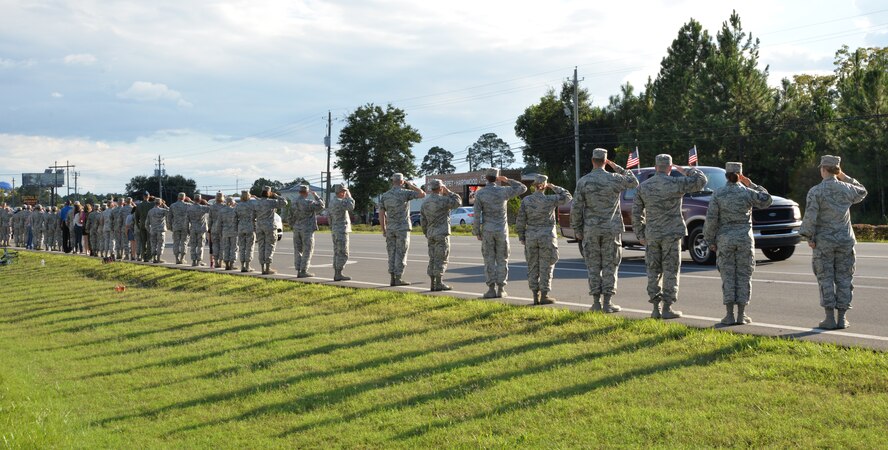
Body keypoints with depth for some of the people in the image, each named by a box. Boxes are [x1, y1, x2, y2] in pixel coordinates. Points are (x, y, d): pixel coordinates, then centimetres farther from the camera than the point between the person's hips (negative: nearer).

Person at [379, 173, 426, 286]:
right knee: (401, 254, -1)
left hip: (390, 229, 4)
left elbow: (381, 214, 4)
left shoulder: (384, 195, 4)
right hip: (403, 228, -4)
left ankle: (392, 279, 7)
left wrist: (383, 230, 11)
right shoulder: (405, 193, -9)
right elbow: (423, 194, -5)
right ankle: (398, 279, -2)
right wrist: (411, 185, 6)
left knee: (392, 254, 9)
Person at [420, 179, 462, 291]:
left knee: (433, 259, 9)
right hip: (442, 234, -7)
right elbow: (458, 201, -3)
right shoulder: (442, 200, -13)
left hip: (431, 234, 7)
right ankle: (439, 284, -7)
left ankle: (433, 283, 8)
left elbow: (423, 221, 12)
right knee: (441, 259, -5)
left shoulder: (425, 202, 10)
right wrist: (448, 192, 3)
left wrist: (427, 234, 20)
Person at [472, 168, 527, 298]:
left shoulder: (479, 193, -6)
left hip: (487, 230, 0)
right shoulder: (504, 191, -5)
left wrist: (477, 233, 1)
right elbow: (523, 188, 8)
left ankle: (491, 289, 0)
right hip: (502, 230, 0)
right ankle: (501, 290, 4)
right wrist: (507, 180, 12)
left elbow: (477, 215, -8)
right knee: (502, 260, 7)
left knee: (489, 260, 5)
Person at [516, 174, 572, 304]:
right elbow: (567, 197, 7)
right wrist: (554, 187, 8)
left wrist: (521, 237, 7)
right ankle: (544, 296, 4)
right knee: (546, 267, 4)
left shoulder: (525, 201, -4)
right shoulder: (551, 200, -9)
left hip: (531, 237, 2)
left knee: (533, 267, 9)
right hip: (547, 236, -2)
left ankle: (535, 296, 10)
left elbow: (520, 221, -2)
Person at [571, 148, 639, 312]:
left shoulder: (583, 181, -5)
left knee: (594, 267, 7)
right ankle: (607, 303, 1)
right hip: (611, 230, 0)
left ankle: (596, 302, 6)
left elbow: (576, 209, -5)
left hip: (591, 231, 0)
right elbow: (634, 182, 14)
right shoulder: (614, 179, -5)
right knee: (609, 266, 4)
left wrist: (578, 230, 6)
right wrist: (617, 168, 14)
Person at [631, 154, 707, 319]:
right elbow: (701, 181, -2)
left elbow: (636, 212, 6)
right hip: (671, 234, -3)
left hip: (652, 236, 3)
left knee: (653, 272, 9)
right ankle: (667, 308, 1)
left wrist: (640, 234, 13)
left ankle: (656, 308, 9)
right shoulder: (675, 183, -10)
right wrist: (686, 171, 13)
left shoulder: (643, 186, 3)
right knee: (670, 271, 2)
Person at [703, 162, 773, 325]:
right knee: (743, 276, 5)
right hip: (745, 238, 0)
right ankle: (741, 315, 5)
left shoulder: (718, 194, -4)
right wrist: (751, 185, 14)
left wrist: (711, 241, 3)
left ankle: (729, 316, 2)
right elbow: (766, 201, 13)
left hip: (725, 238, 0)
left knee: (728, 277, 4)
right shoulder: (747, 193, -4)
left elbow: (711, 219, -6)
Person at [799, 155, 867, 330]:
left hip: (823, 242, -3)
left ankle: (830, 318, 1)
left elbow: (810, 217, -14)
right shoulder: (846, 189, 2)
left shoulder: (815, 191, -10)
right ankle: (842, 318, 8)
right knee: (844, 279, 8)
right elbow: (862, 192, 25)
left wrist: (809, 237, -3)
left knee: (826, 279, 3)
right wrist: (844, 177, 20)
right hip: (845, 240, 3)